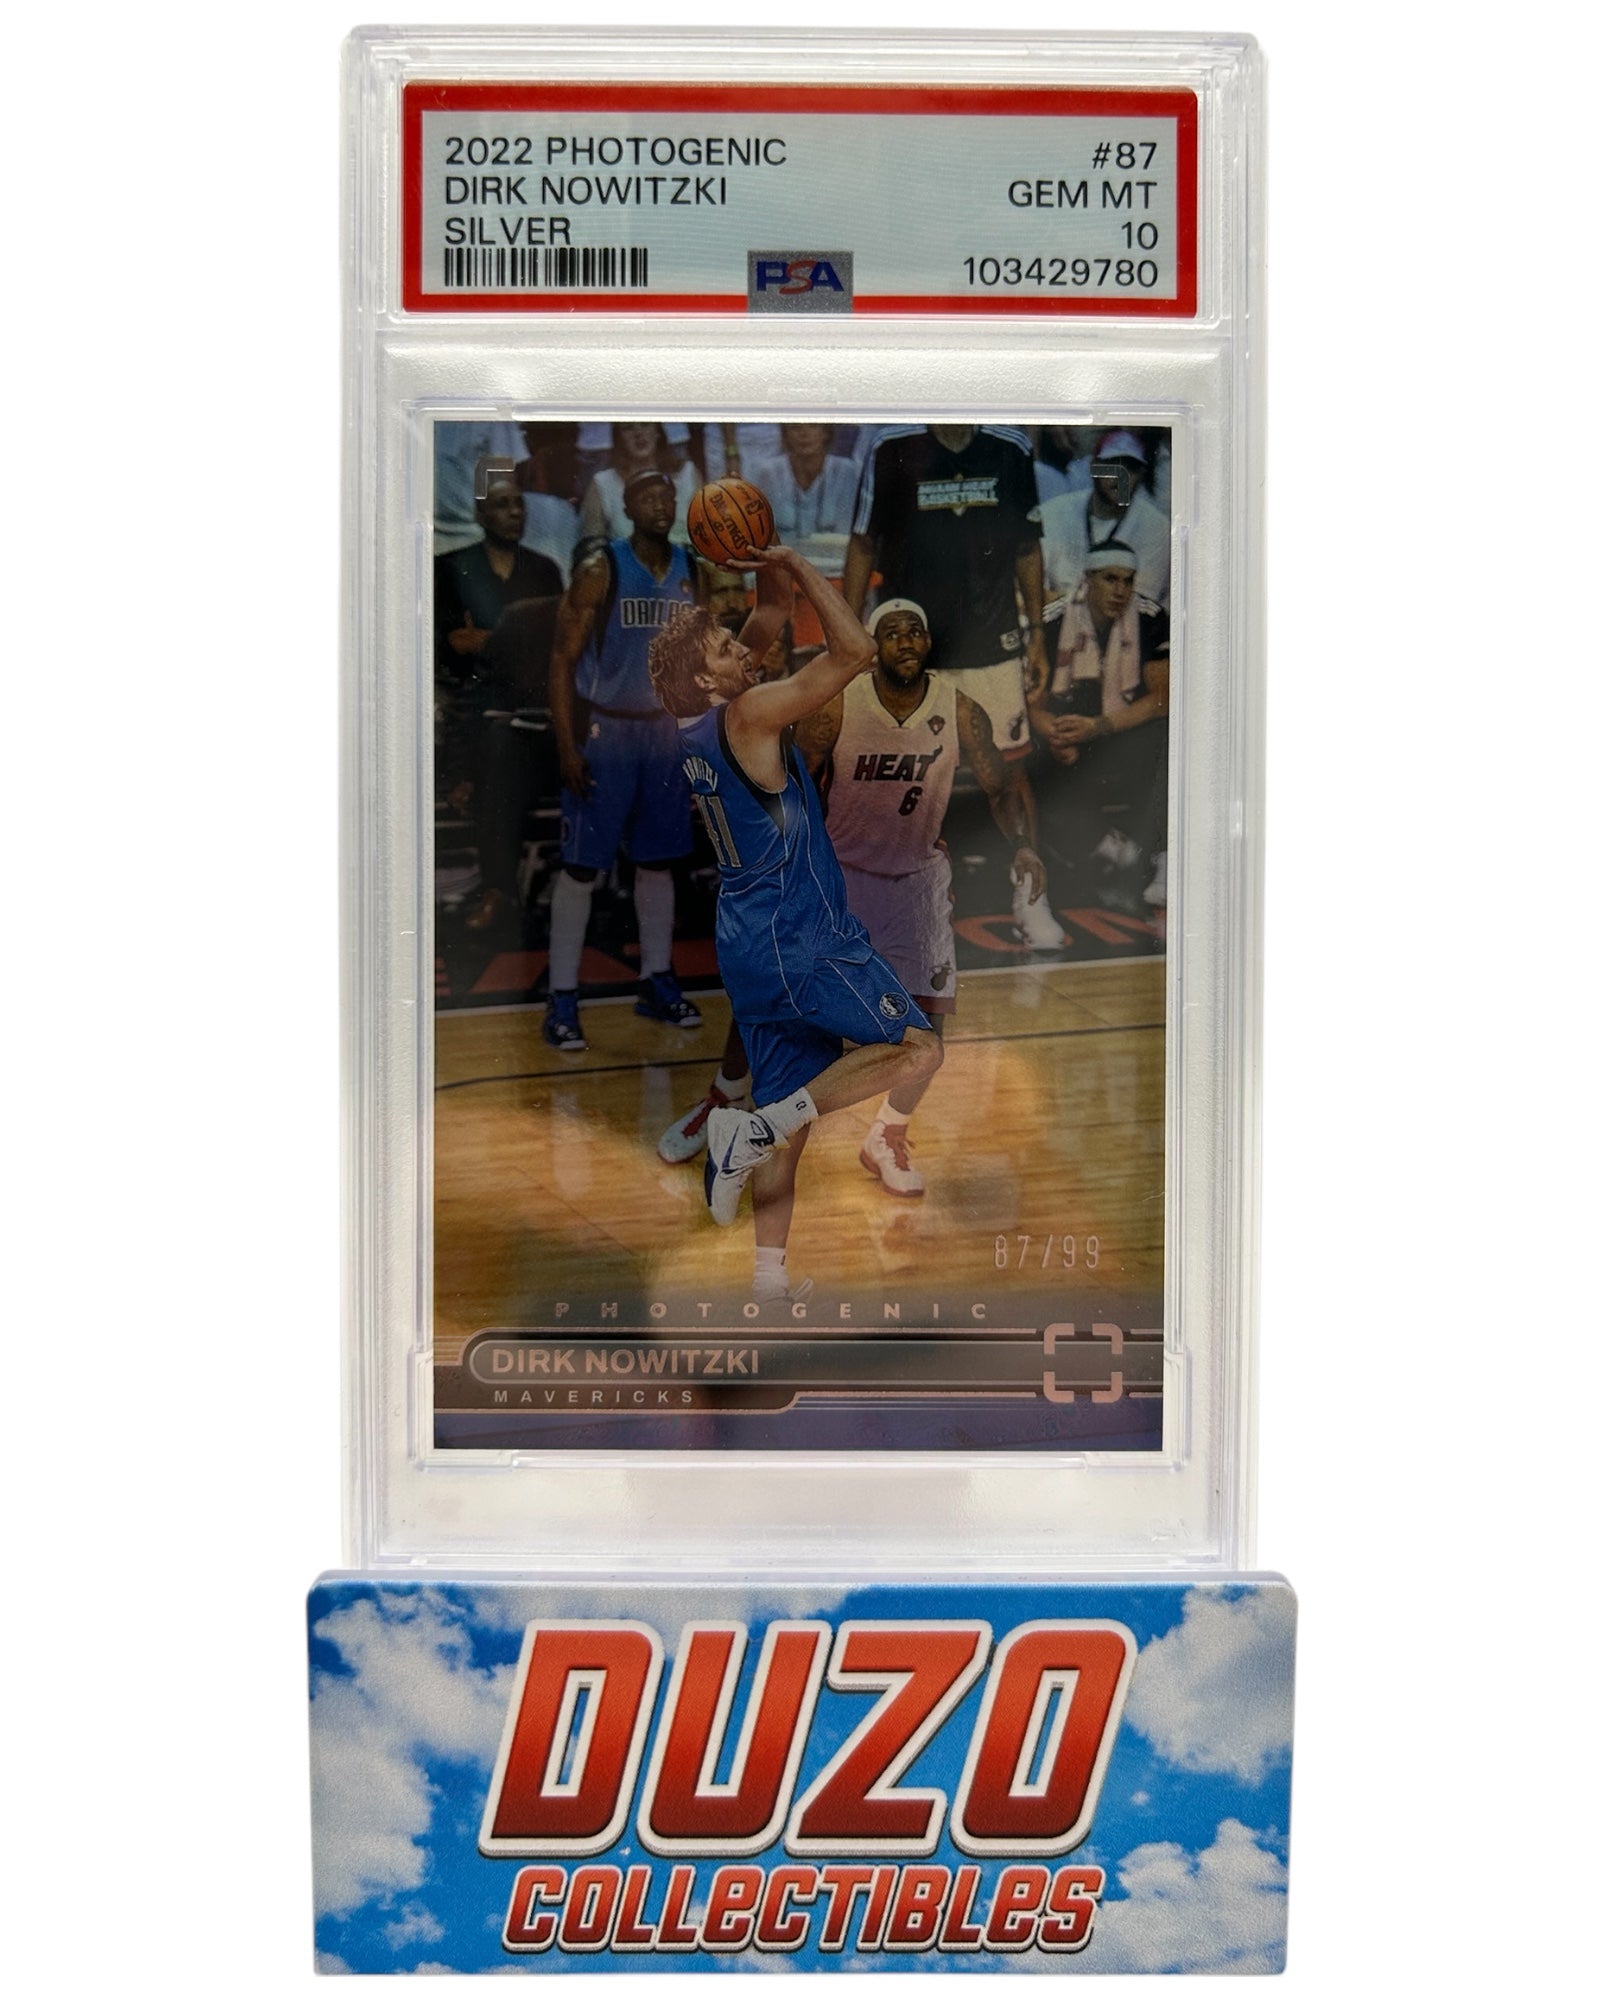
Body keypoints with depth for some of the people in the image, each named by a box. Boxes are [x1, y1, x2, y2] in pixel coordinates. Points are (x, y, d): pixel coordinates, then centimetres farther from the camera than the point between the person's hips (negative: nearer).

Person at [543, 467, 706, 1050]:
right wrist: (566, 746, -16)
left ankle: (657, 984, 23)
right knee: (582, 867, -3)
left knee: (657, 861, 11)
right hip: (602, 733, -5)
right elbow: (563, 659, -9)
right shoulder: (599, 571, -9)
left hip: (665, 733, 5)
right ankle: (562, 1001, 4)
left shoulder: (691, 572, 6)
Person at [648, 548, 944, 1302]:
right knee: (919, 1048, 0)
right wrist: (796, 564, -10)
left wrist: (771, 574, 5)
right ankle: (755, 1128, -10)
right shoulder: (748, 714, -16)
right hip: (802, 942, -9)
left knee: (790, 1111, 13)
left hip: (751, 947, 9)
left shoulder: (702, 719, 9)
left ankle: (768, 1276, 14)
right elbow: (855, 651, -18)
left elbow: (772, 618, 22)